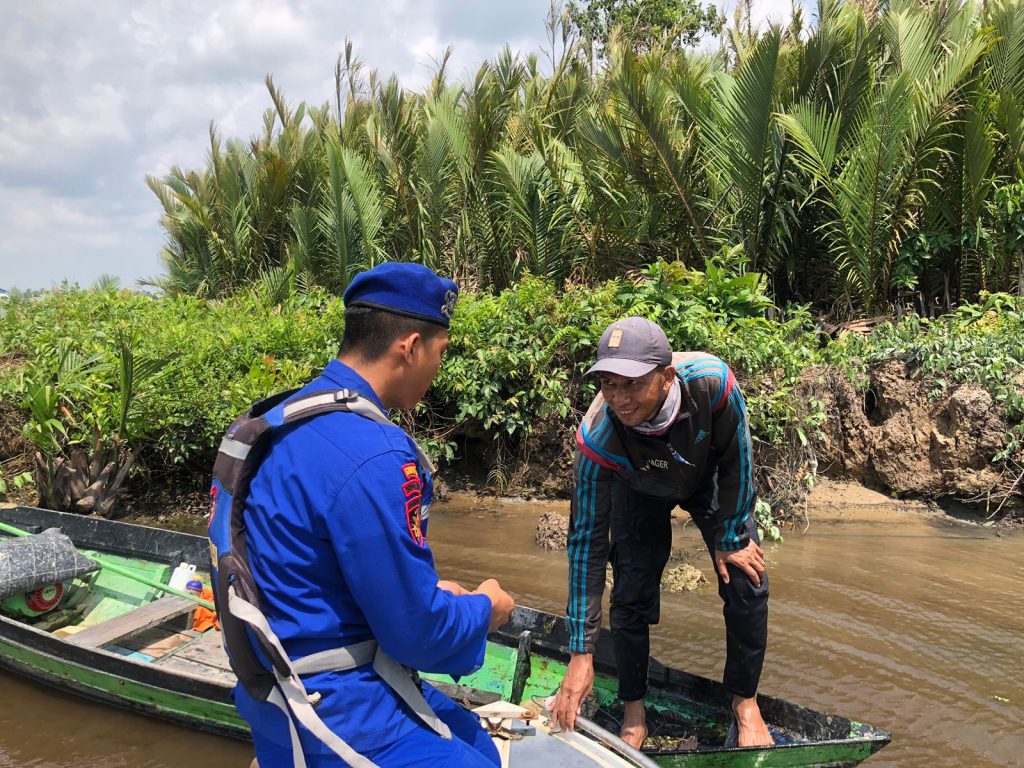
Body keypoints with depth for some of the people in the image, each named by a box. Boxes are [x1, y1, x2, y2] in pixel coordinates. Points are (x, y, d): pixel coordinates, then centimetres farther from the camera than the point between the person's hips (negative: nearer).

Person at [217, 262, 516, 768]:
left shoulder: (287, 422, 2)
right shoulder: (372, 456, -27)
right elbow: (417, 632, -20)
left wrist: (422, 589, 13)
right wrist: (485, 609, -1)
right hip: (335, 718, -9)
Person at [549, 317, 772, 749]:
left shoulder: (711, 381, -43)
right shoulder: (596, 438, -41)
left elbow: (735, 460, -22)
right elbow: (586, 538, -34)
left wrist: (732, 538, -12)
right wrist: (580, 653, -33)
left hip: (710, 478, 1)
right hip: (640, 490, 0)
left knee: (746, 582, -6)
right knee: (631, 595, -6)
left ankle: (745, 705, 15)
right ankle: (634, 714, 16)